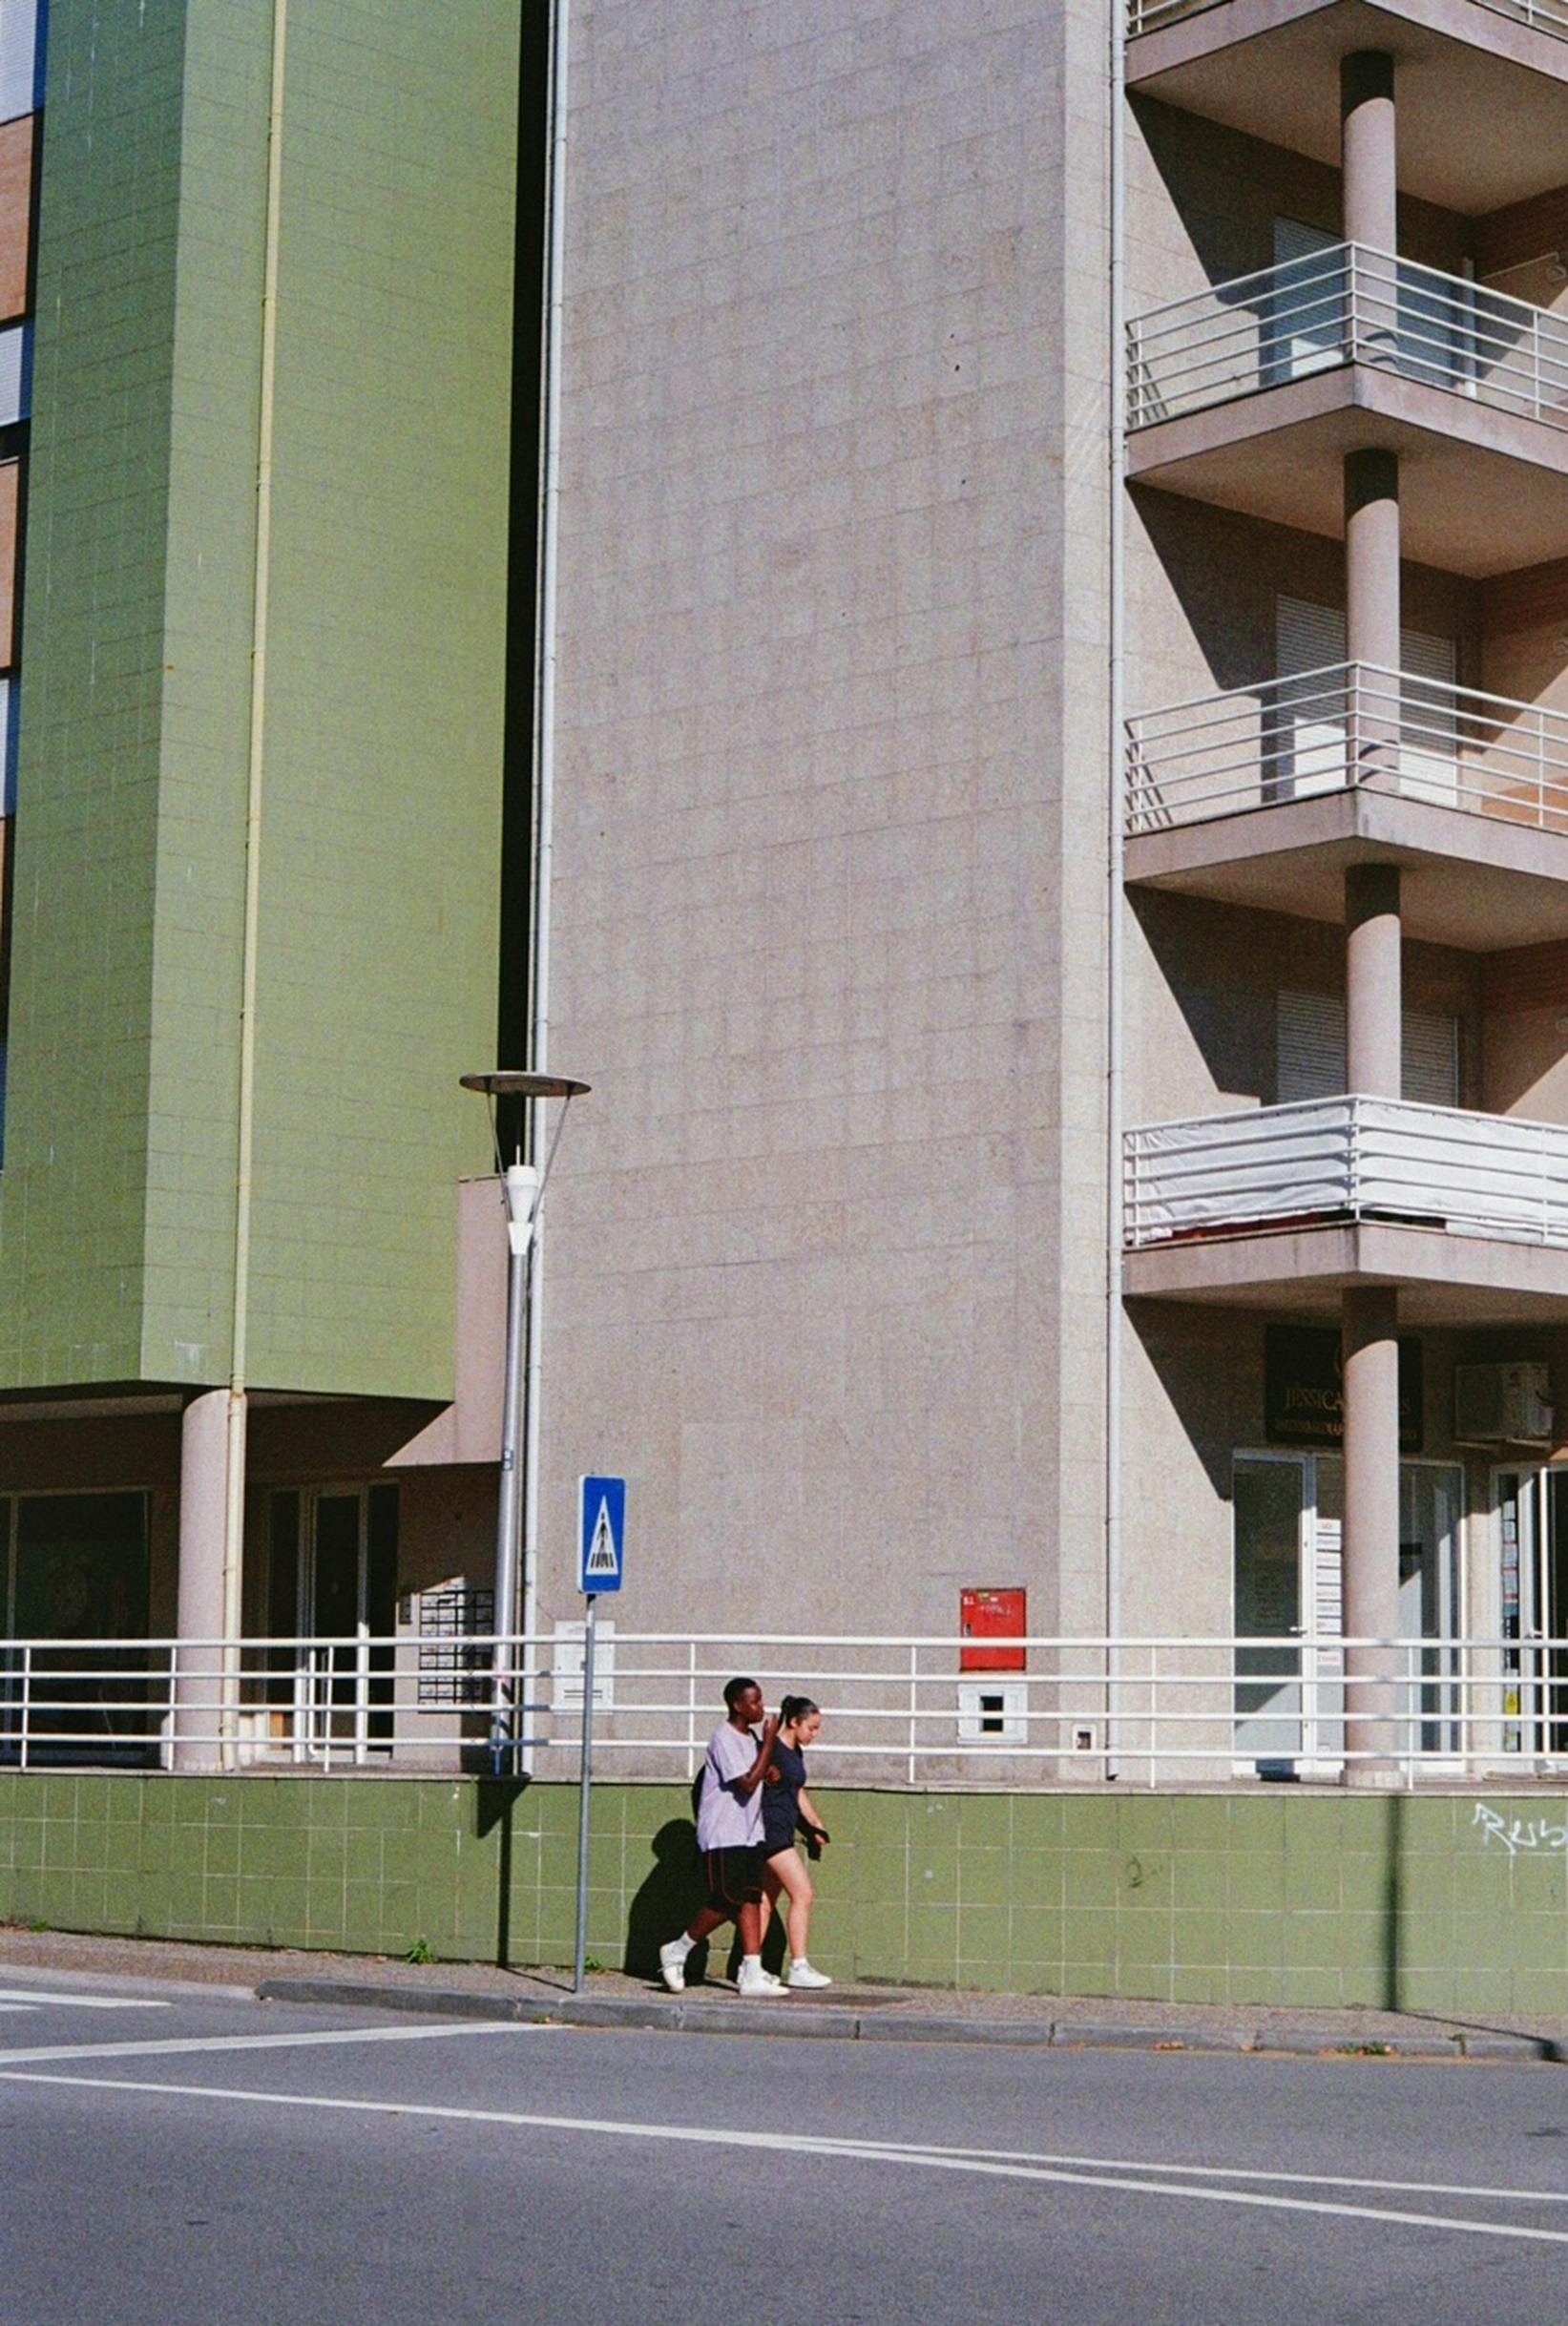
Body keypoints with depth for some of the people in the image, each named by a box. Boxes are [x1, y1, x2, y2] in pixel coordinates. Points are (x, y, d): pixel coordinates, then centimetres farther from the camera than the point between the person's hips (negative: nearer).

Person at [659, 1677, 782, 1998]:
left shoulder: (750, 1738, 13)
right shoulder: (724, 1739, -15)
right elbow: (747, 1783, -21)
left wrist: (768, 1771, 4)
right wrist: (769, 1742, -18)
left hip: (749, 1834, 9)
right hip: (723, 1836, -9)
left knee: (750, 1900, 1)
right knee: (726, 1902, -9)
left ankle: (752, 1973, -3)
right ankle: (677, 1951, 10)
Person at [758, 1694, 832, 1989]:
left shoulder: (796, 1753, 15)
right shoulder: (771, 1749, -14)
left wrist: (815, 1825, 23)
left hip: (783, 1831, 9)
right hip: (771, 1829, -9)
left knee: (766, 1900, 10)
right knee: (802, 1893, -11)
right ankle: (798, 1967, -10)